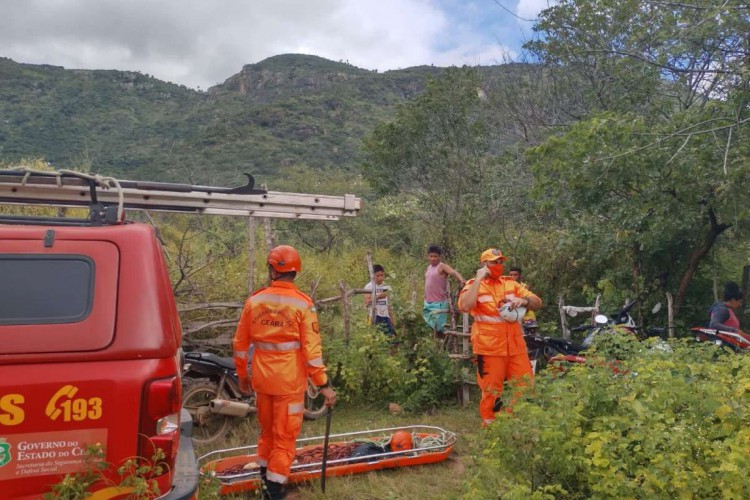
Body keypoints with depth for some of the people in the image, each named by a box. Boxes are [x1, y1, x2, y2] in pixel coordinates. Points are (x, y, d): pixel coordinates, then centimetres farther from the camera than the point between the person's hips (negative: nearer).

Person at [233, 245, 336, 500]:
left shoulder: (254, 301, -1)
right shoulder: (302, 304, -13)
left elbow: (241, 343, 5)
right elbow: (311, 348, -16)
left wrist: (242, 375, 18)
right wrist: (324, 384, -9)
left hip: (262, 378, 4)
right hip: (290, 381, -4)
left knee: (267, 430, 23)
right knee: (285, 436, 7)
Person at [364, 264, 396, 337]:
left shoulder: (386, 286, 15)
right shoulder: (369, 286, -2)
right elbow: (367, 303, -11)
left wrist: (392, 318, 14)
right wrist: (378, 297, -21)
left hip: (386, 316, 5)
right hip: (375, 316, -5)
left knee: (392, 335, -5)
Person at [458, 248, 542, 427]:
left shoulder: (511, 283, 13)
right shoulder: (474, 285, 0)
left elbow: (537, 303, 11)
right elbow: (465, 306, -21)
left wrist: (524, 300, -12)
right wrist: (478, 280, -16)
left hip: (515, 345, 5)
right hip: (489, 347, -4)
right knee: (491, 389, 2)